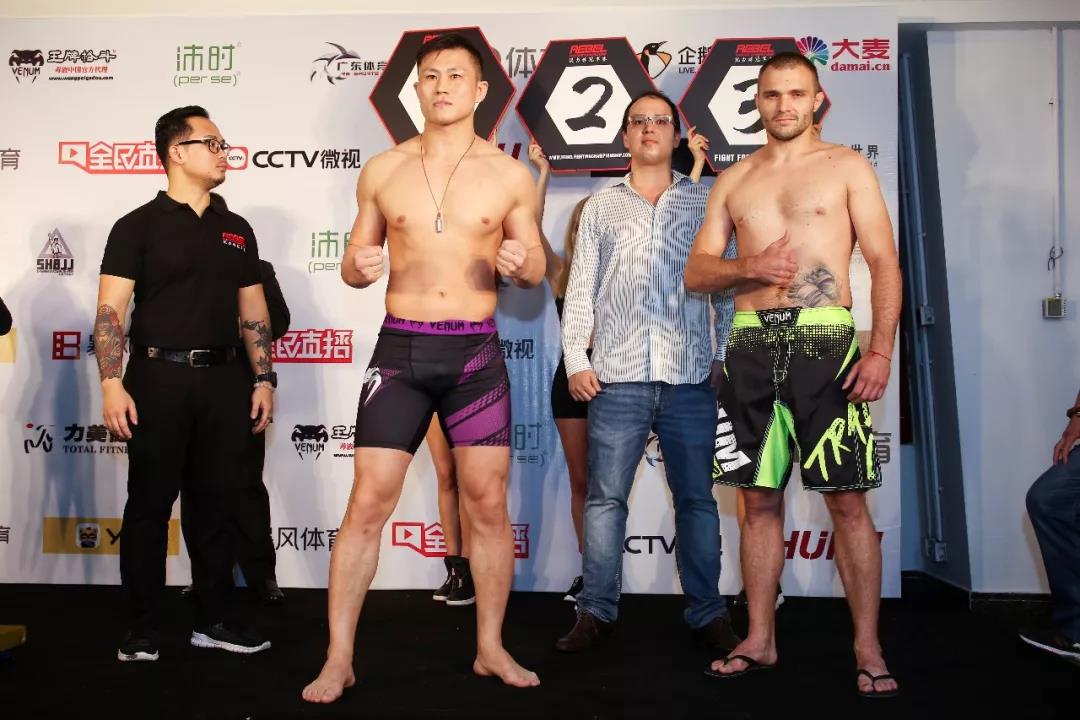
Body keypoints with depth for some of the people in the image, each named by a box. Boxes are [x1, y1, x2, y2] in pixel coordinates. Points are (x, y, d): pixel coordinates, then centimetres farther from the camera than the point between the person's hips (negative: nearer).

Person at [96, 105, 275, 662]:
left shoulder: (236, 230, 14)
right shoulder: (139, 226, 0)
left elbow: (254, 312, 15)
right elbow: (110, 312, -6)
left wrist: (263, 379, 8)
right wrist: (112, 384, -15)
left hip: (222, 380, 4)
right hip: (158, 377, -4)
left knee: (214, 504, 9)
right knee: (149, 505, 2)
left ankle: (213, 620, 19)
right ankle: (141, 629, 13)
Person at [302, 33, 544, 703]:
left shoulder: (509, 174, 3)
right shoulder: (382, 170, 5)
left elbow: (537, 269, 8)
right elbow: (355, 262, 12)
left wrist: (521, 262, -15)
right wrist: (356, 266, -11)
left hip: (477, 353, 0)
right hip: (400, 350, 0)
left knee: (489, 503, 5)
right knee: (368, 503, -1)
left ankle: (491, 647, 22)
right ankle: (338, 659, 11)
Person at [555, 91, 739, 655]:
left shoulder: (706, 202, 13)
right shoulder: (601, 207, 14)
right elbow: (580, 289, 11)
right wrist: (576, 360, 1)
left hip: (690, 376, 0)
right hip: (617, 376, 0)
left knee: (696, 498, 6)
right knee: (604, 497, 2)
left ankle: (707, 613, 17)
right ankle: (596, 612, 13)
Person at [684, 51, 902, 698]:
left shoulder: (846, 167, 7)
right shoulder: (734, 180, 16)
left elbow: (885, 263, -1)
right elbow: (697, 273, 12)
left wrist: (882, 349, -14)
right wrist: (749, 266, -10)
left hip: (824, 340, -3)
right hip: (752, 344, 3)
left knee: (847, 499, -3)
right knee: (760, 497, 7)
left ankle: (869, 650, 8)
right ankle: (760, 641, 19)